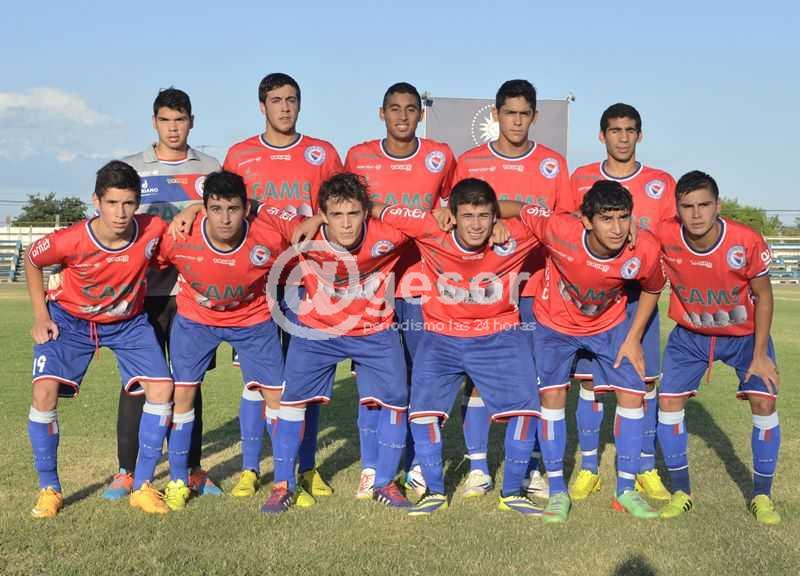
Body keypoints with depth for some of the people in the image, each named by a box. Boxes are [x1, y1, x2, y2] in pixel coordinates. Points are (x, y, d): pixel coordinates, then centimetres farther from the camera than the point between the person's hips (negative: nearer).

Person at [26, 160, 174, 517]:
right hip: (69, 318, -1)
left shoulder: (154, 230, -26)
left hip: (127, 322, 2)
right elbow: (32, 260, -6)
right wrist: (41, 315, -8)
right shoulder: (70, 241, -29)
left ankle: (142, 486, 1)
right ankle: (48, 489, 1)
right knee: (45, 390, -19)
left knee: (161, 388, -15)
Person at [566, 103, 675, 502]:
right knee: (588, 379, 1)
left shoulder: (661, 183, 4)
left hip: (639, 293, 0)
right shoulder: (581, 179, 6)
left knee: (645, 380, 1)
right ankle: (588, 469, 12)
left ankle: (646, 469, 13)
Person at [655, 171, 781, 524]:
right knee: (669, 402, -5)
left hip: (745, 334, -1)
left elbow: (763, 296, -13)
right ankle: (681, 492, 12)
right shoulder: (665, 237, -27)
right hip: (689, 335, 2)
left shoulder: (747, 242, -28)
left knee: (764, 402, -11)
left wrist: (760, 355, -12)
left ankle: (762, 496, 6)